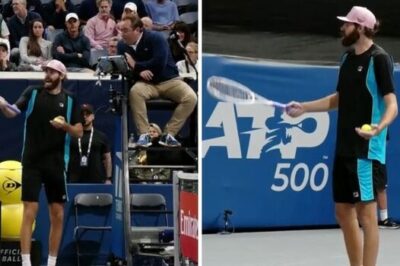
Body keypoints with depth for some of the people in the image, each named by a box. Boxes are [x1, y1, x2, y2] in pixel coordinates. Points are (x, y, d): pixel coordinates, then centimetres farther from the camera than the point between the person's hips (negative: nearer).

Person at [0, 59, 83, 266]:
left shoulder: (69, 100, 5)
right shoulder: (32, 92, 2)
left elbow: (79, 132, 6)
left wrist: (65, 126, -15)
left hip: (56, 163, 2)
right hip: (32, 162, -2)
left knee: (58, 215, 5)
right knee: (30, 212, -7)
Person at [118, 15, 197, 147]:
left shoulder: (155, 38, -13)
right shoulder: (122, 45, 1)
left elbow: (159, 63, -25)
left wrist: (136, 65, -15)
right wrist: (139, 72, -23)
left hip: (169, 81, -1)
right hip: (147, 83, 2)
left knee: (191, 98, -28)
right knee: (134, 92, -35)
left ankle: (168, 134, -21)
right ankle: (144, 134, -30)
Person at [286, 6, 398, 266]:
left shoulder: (379, 59, -11)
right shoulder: (348, 58, 13)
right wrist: (304, 107, 21)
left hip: (366, 149, -8)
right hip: (344, 147, 8)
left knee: (366, 213, -6)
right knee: (343, 211, 11)